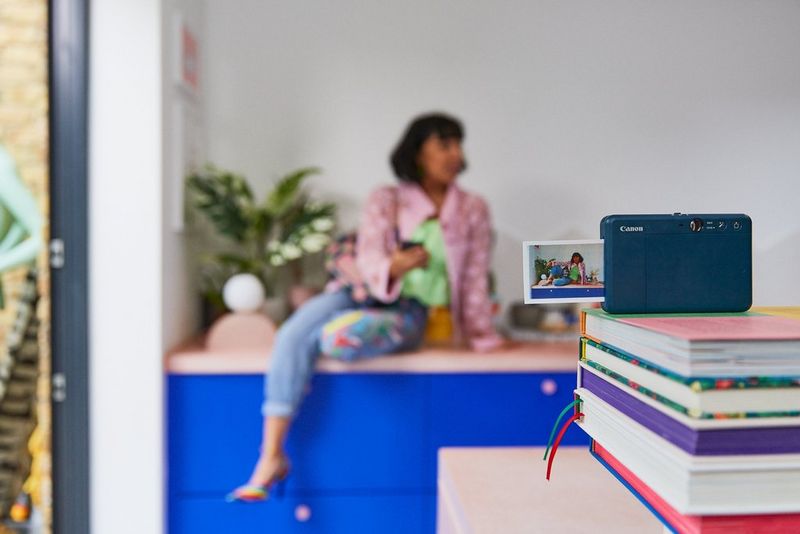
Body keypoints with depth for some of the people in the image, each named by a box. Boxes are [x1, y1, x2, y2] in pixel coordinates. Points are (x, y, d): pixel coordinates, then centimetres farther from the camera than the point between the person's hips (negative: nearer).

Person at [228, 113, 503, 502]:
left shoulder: (473, 210, 8)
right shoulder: (384, 200, 5)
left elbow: (475, 279, 10)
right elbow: (368, 258, -5)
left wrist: (480, 333, 9)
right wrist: (393, 266, -26)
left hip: (411, 309, -1)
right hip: (363, 293, 2)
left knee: (326, 336, -35)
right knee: (292, 335, -28)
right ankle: (271, 456, -26)